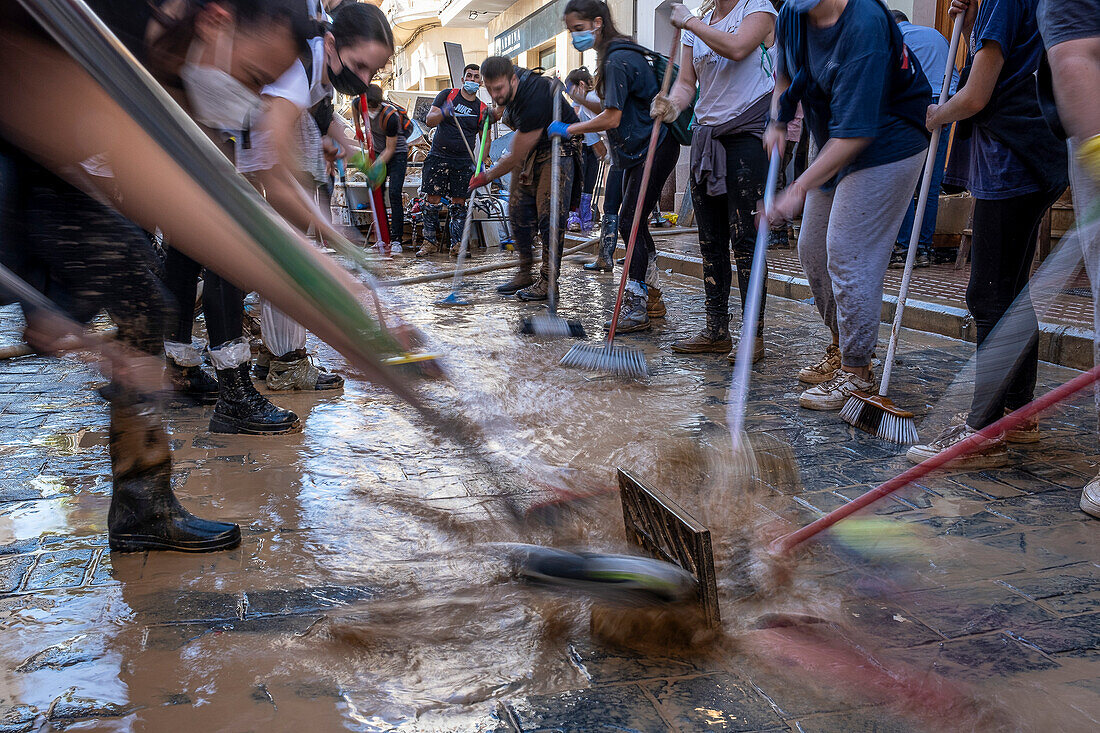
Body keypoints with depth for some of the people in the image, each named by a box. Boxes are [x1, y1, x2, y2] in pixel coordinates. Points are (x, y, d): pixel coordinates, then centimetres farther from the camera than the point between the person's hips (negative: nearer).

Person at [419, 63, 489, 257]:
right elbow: (429, 120, -2)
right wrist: (444, 112, -22)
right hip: (439, 156, -1)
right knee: (432, 200, -3)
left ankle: (457, 245, 6)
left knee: (459, 203, 0)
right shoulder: (447, 95, 4)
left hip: (464, 162, 1)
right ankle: (431, 242, 6)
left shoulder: (482, 109, 7)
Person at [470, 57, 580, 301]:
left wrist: (487, 177, -14)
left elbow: (515, 157, -27)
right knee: (518, 210, 4)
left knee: (549, 214, -15)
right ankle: (525, 273, 11)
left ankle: (547, 281, -10)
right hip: (528, 147, 9)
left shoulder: (533, 101, -36)